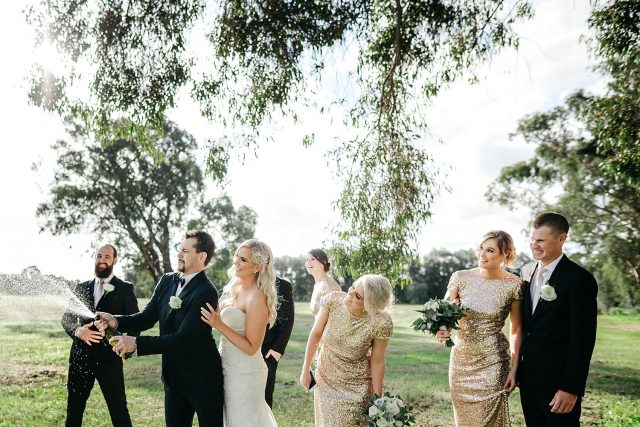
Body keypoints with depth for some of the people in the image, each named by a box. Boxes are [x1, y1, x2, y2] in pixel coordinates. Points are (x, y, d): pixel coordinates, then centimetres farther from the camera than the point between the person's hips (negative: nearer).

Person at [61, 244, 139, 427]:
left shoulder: (125, 289, -1)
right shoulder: (81, 287, 10)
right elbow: (66, 318, 10)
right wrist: (77, 331, -11)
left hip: (109, 357, -4)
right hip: (80, 356, 4)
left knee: (119, 410, 1)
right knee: (73, 409, 13)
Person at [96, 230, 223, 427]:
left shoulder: (206, 292, -23)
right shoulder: (166, 281, 1)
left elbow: (183, 338, -27)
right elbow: (148, 317, 3)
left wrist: (136, 343, -28)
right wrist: (116, 321, -14)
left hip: (202, 379, -6)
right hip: (173, 375, 7)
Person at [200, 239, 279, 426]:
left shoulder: (257, 299, -24)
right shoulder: (233, 287, 1)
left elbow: (251, 347, -21)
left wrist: (219, 325, -25)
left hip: (244, 372, -8)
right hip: (228, 366, 8)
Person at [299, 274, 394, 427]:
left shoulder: (381, 323, -26)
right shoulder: (333, 300, -21)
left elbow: (377, 362, -15)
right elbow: (316, 334, -8)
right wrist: (306, 370, -2)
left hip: (356, 387, -3)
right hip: (325, 379, 3)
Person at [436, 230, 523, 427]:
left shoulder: (514, 285, -8)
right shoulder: (460, 278, -5)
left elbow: (516, 329, 1)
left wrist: (514, 369, -2)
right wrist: (441, 329, -23)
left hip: (493, 362, -2)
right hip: (461, 359, 3)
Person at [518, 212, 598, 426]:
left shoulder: (579, 279, -15)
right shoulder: (527, 271, 5)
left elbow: (583, 339, -16)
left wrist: (571, 388, -16)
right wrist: (516, 367, 11)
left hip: (558, 380, -6)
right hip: (527, 376, 6)